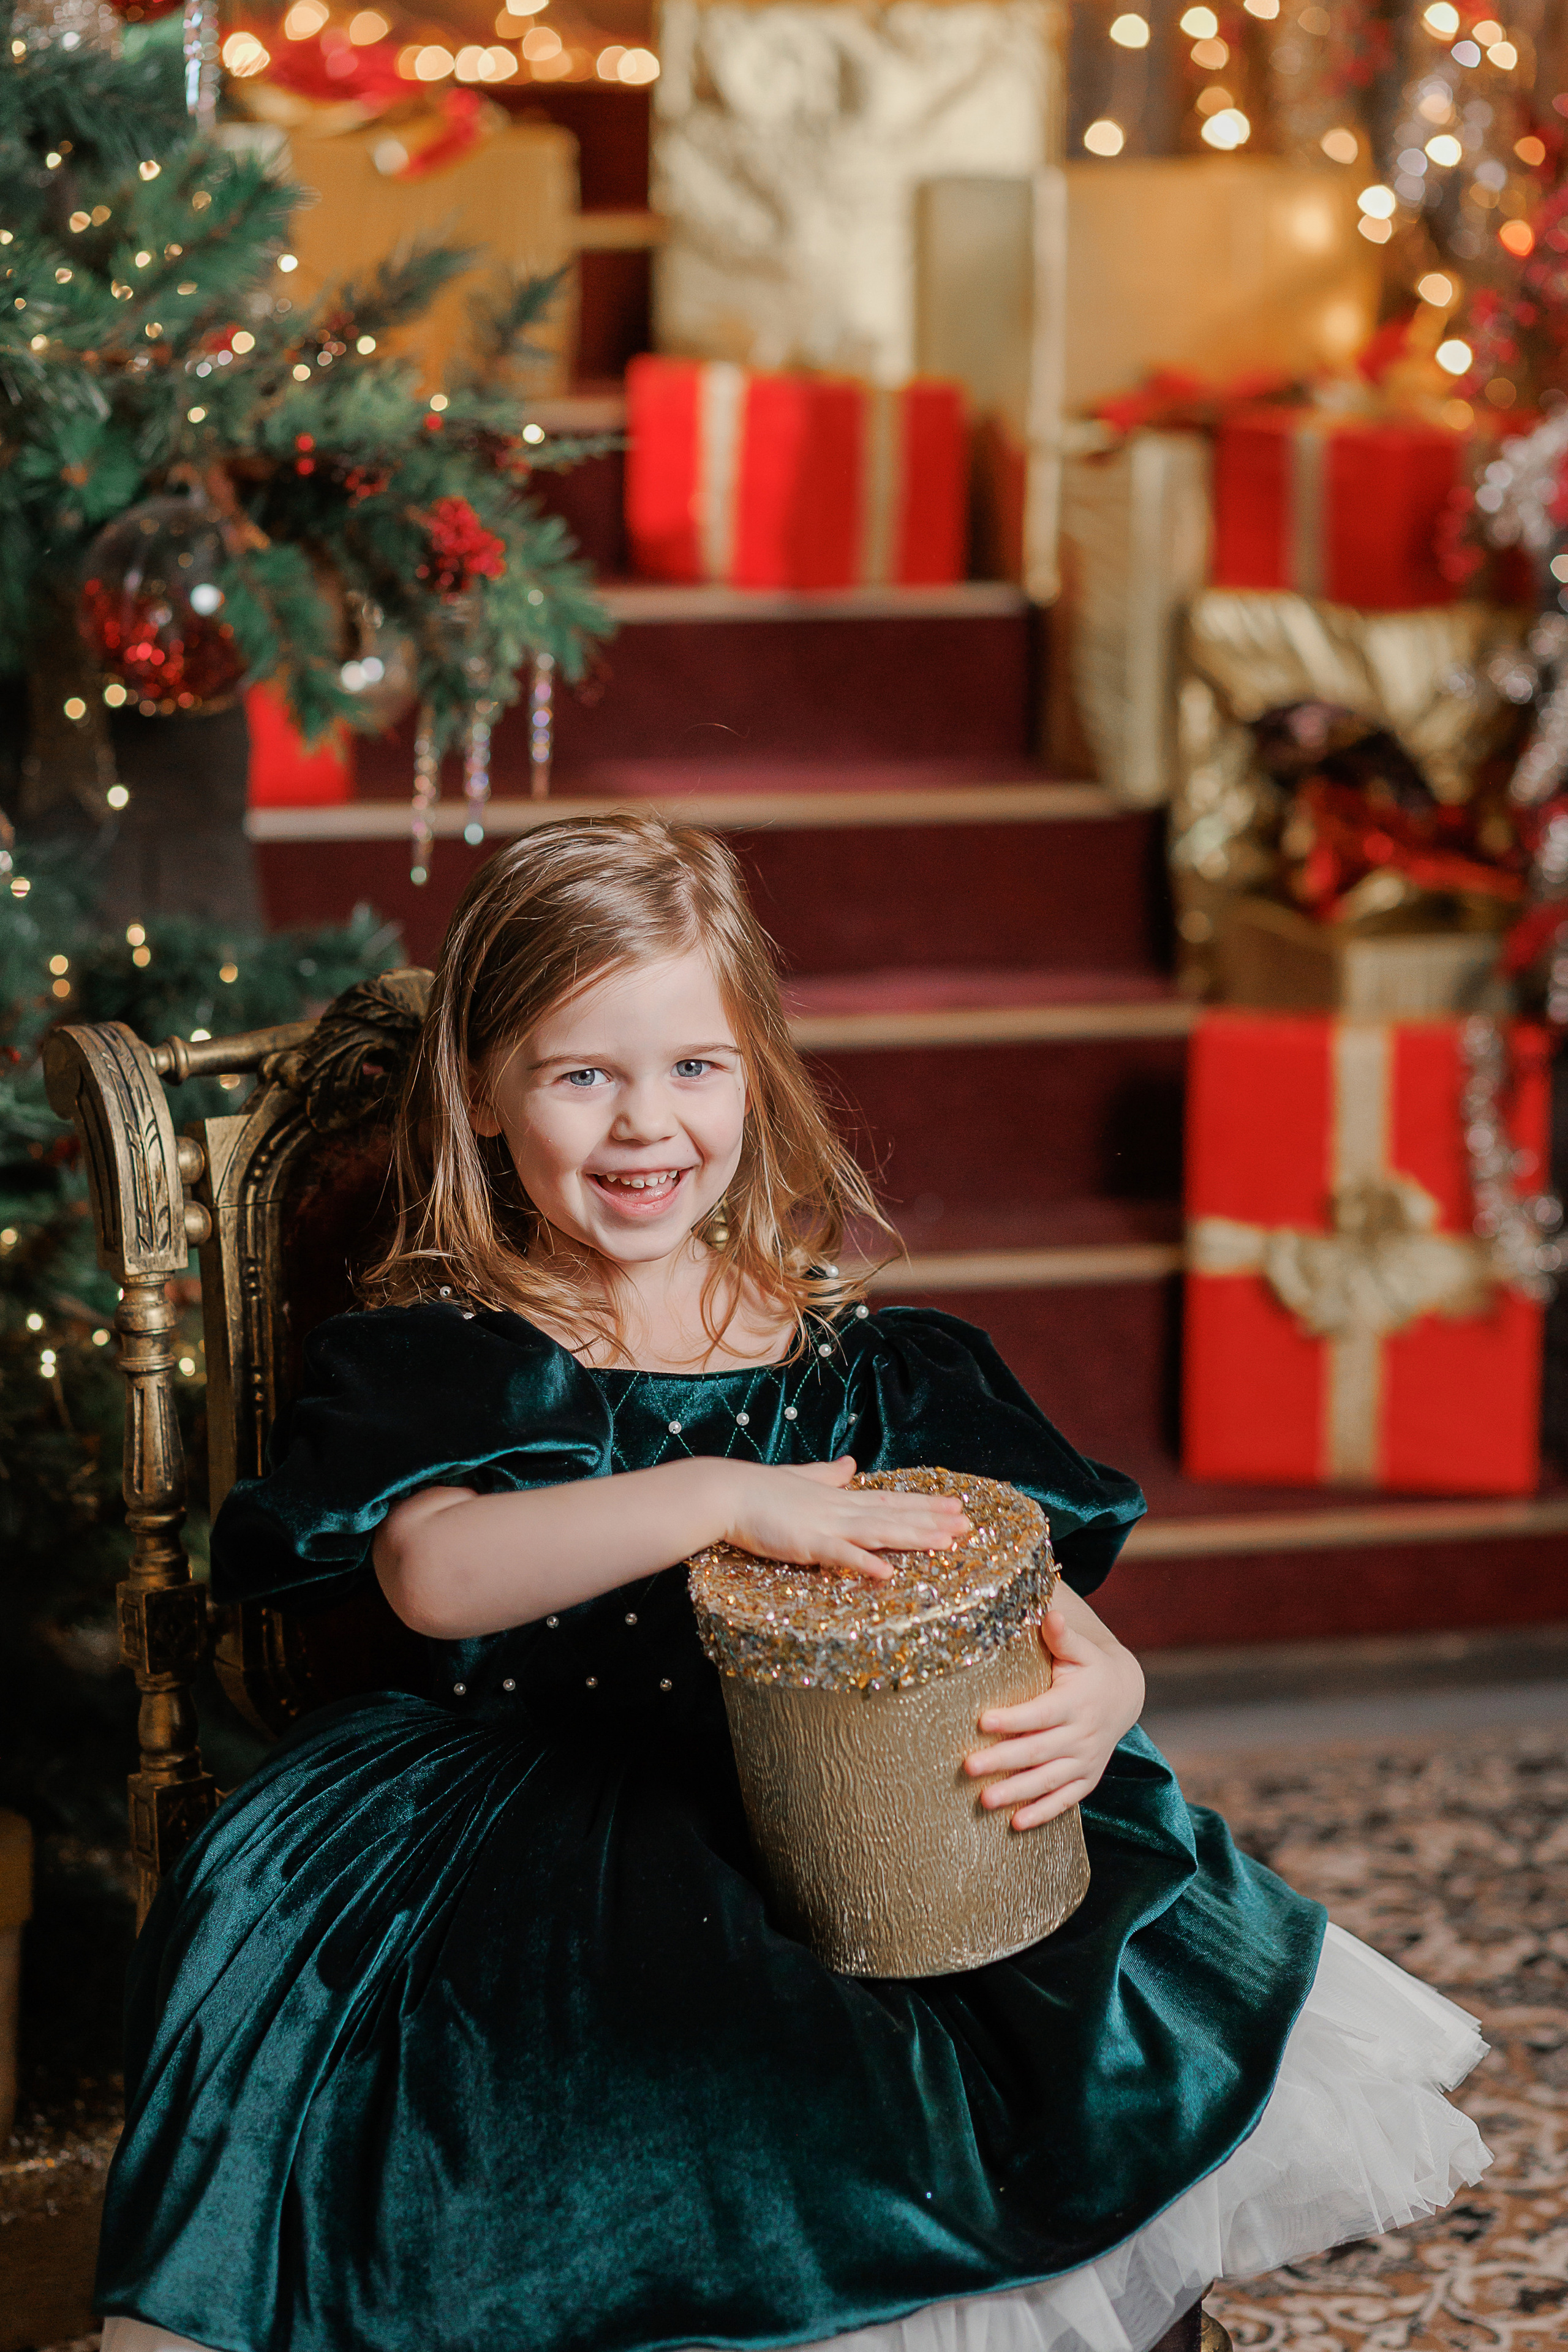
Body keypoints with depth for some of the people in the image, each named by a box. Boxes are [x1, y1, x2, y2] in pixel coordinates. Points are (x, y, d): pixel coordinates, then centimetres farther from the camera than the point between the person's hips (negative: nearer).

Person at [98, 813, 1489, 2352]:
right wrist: (716, 1501, -29)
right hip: (550, 1858, -3)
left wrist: (1098, 1689, -17)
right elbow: (431, 1572, -19)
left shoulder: (847, 1360, 9)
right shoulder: (437, 1358, 1)